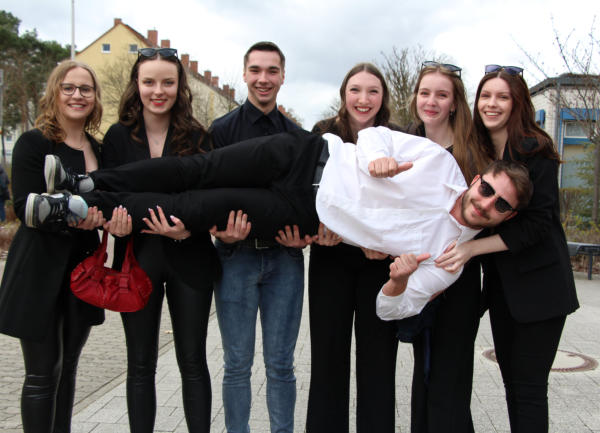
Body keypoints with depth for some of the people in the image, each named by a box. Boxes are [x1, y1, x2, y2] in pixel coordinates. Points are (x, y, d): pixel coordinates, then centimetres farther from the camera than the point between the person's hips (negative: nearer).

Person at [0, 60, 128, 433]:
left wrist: (116, 218, -9)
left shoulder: (99, 149, 11)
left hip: (83, 269, 6)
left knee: (68, 367, 14)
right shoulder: (34, 143, -6)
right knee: (43, 372, 1)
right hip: (41, 272, -5)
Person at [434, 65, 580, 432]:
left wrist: (473, 248, -25)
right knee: (511, 378, 15)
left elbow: (536, 224, -18)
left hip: (538, 282, -6)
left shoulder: (535, 150, -13)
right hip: (500, 282, 6)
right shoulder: (477, 152, 7)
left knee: (529, 386, -2)